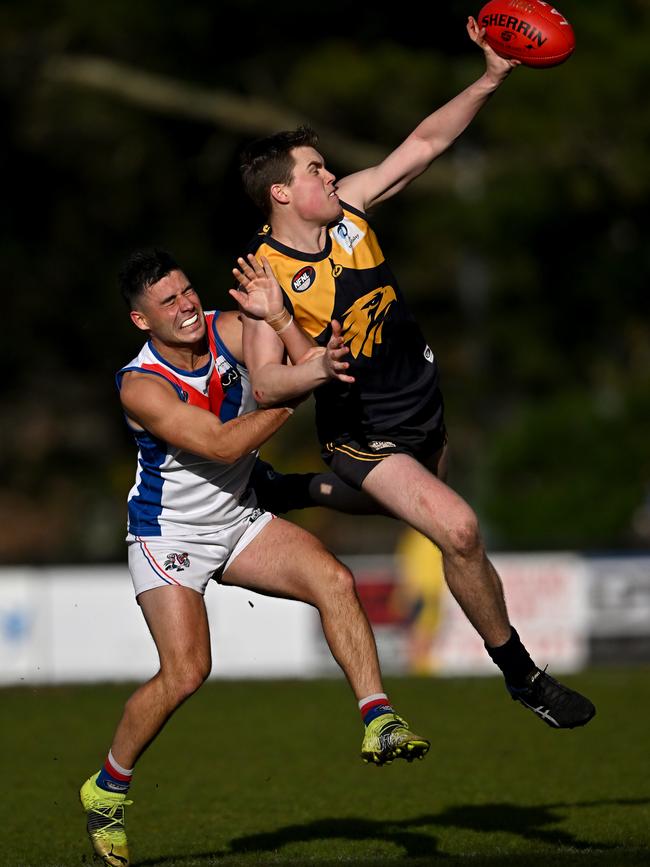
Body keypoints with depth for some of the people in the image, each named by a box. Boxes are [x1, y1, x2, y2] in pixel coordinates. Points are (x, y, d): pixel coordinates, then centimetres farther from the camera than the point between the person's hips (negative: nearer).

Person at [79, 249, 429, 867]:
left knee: (333, 580, -18)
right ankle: (107, 788, 3)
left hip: (240, 520, 5)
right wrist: (298, 387, -34)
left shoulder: (229, 330, -9)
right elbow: (223, 444, -31)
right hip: (167, 534, -5)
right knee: (186, 671, -17)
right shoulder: (140, 386, -24)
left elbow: (296, 361, -22)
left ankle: (379, 723, -16)